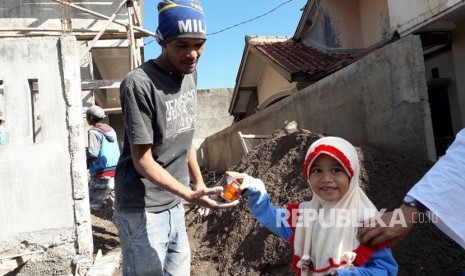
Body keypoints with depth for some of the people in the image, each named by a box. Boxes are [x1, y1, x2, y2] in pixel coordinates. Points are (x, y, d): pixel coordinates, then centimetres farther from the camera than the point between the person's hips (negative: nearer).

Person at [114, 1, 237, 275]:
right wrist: (189, 195, -28)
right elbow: (142, 161, -18)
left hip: (174, 206, 7)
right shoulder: (139, 84, -20)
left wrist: (199, 182, 13)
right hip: (143, 210, -7)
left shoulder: (190, 74, 3)